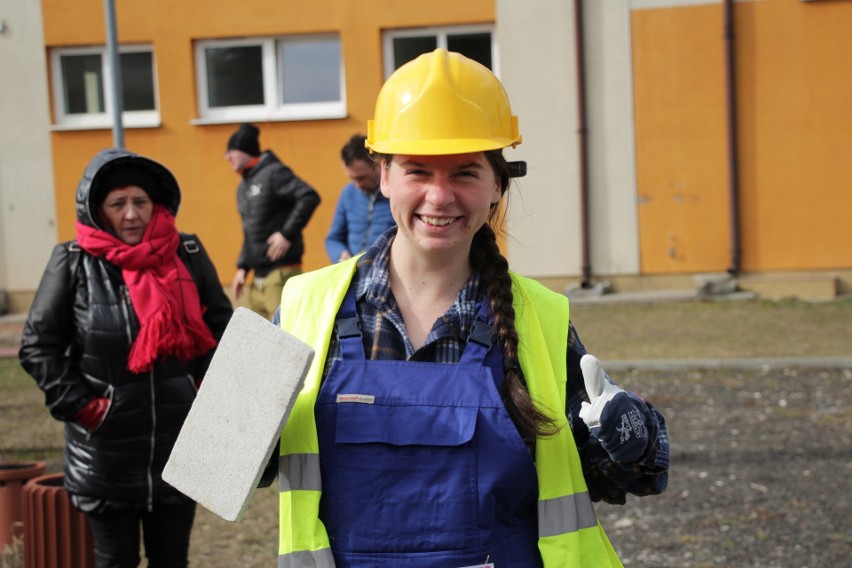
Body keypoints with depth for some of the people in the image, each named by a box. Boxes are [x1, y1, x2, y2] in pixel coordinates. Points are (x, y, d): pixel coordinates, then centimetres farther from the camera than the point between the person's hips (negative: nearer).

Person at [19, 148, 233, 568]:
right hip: (106, 455, -2)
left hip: (179, 446, 2)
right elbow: (38, 346, -3)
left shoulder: (187, 255, -1)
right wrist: (80, 406, -9)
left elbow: (221, 329, 10)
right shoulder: (74, 264, -7)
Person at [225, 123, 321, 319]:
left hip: (281, 273, -9)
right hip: (259, 278, 9)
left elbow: (310, 197, -21)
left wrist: (287, 233, -21)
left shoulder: (274, 173, -9)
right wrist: (242, 267, 15)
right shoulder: (243, 187, 19)